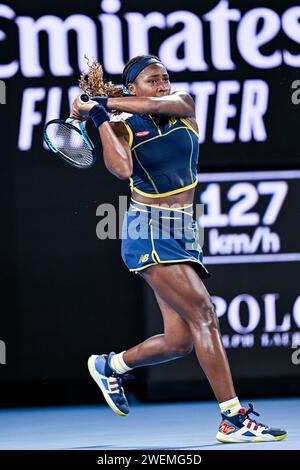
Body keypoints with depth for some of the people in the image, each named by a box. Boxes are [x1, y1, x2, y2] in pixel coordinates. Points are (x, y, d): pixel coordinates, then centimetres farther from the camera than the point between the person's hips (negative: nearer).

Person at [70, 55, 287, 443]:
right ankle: (234, 420, -18)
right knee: (204, 316, -18)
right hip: (148, 232, -6)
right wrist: (99, 117, -18)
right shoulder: (123, 130, -2)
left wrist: (105, 103, -14)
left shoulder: (184, 107, 10)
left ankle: (109, 366, 30)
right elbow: (122, 169, -23)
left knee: (179, 342, 3)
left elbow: (159, 104, -13)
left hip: (183, 233, 6)